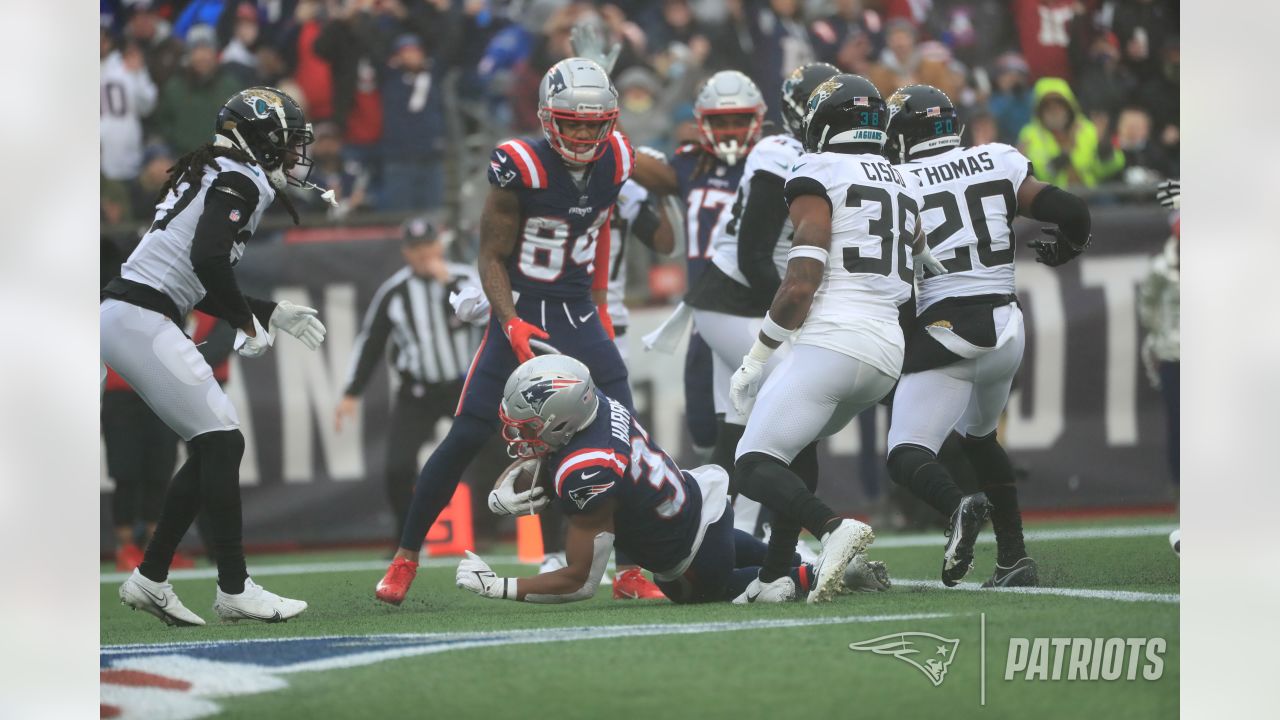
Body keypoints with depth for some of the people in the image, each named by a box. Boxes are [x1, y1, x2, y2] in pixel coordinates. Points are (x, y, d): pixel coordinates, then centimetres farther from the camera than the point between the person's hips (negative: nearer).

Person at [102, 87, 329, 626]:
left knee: (212, 448, 12)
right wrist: (248, 323, -11)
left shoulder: (212, 176, 22)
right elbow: (207, 260, -24)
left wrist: (273, 314, 23)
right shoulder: (242, 180, -8)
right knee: (221, 441, -9)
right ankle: (234, 590, -9)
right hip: (141, 321, -10)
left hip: (123, 318, 10)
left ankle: (150, 580, 14)